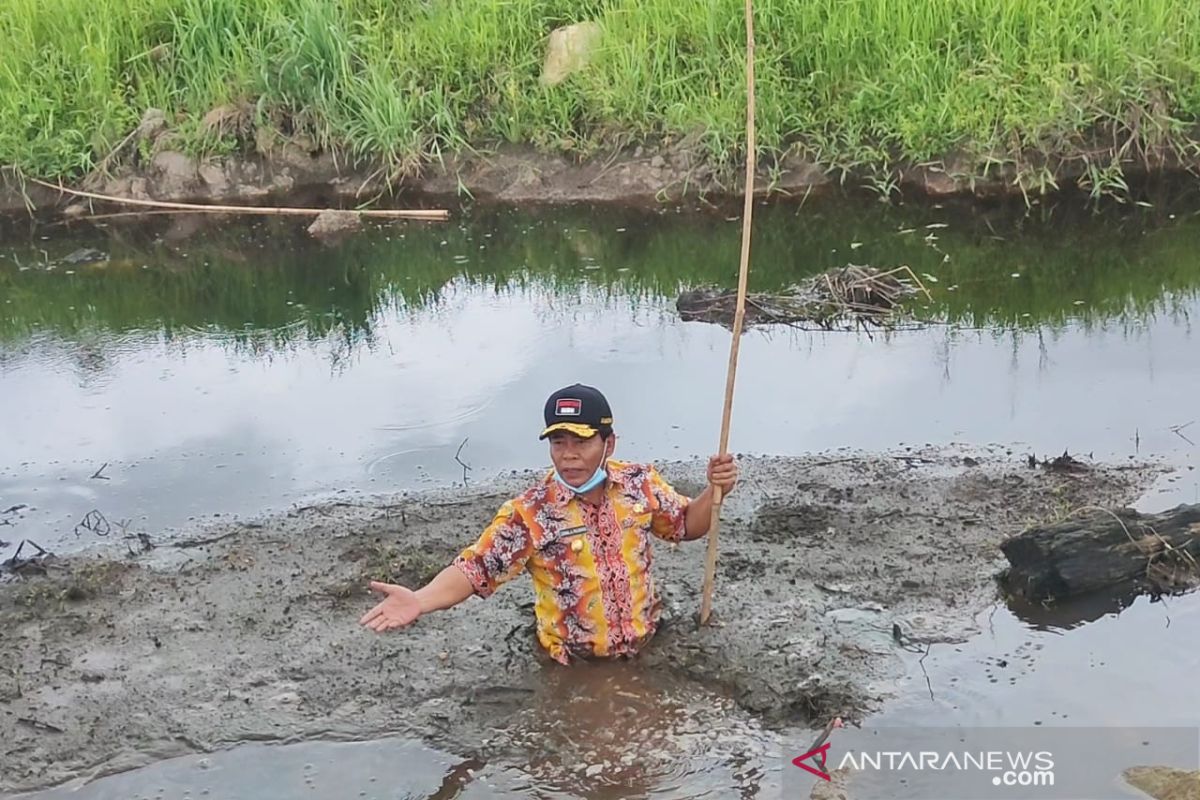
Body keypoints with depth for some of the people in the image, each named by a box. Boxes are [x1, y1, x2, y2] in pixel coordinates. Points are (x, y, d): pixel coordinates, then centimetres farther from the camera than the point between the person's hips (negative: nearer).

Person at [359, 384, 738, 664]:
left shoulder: (640, 483, -7)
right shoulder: (529, 514, -18)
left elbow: (685, 525, 9)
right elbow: (476, 569, -19)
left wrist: (714, 489, -11)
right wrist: (420, 600, -37)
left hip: (649, 646, 3)